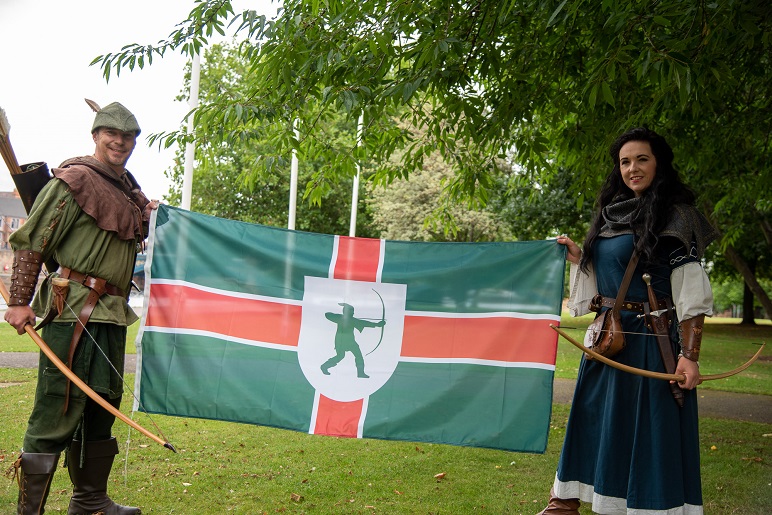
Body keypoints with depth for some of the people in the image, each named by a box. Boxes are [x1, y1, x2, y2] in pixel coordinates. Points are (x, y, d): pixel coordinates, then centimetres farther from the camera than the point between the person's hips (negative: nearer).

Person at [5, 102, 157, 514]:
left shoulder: (130, 192, 17)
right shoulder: (74, 181, -6)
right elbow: (32, 240, -8)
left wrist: (151, 220, 10)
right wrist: (19, 301, -13)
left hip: (112, 314, 9)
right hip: (73, 310, -8)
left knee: (102, 405, 15)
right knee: (57, 409, -8)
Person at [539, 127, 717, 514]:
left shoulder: (674, 216, -9)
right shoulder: (612, 213, 12)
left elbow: (691, 293, -14)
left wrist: (690, 356, -21)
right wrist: (578, 257, 8)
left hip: (651, 338, -8)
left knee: (650, 428, -1)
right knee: (595, 420, 15)